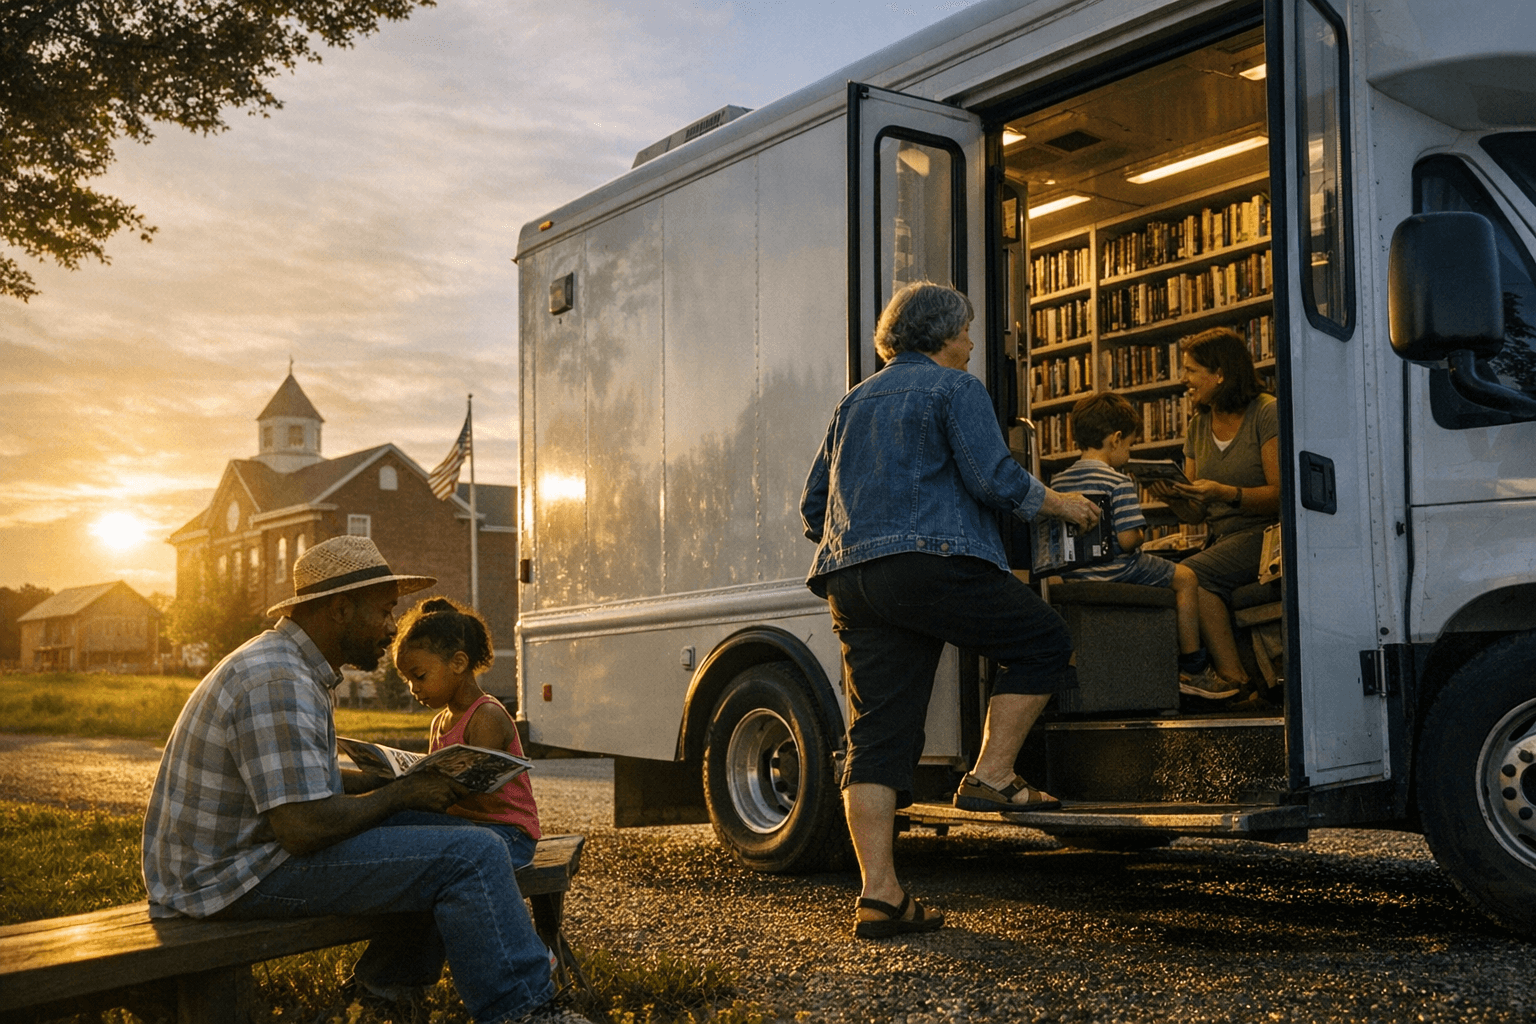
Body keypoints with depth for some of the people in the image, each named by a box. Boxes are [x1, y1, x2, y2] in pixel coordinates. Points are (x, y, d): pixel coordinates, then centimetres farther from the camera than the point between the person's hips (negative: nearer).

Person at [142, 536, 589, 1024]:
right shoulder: (279, 684, -23)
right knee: (470, 855, -17)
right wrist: (399, 794, -12)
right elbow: (304, 828, -28)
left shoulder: (289, 665, 13)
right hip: (237, 879, -11)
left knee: (448, 830, 15)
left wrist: (402, 781, 9)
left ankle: (390, 981, 24)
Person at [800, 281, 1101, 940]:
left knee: (876, 734, 2)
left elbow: (812, 506, 26)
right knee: (1042, 641, 10)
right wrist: (1059, 503, 8)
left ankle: (878, 895, 0)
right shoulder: (954, 388, 5)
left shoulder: (854, 402, 27)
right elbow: (994, 479, -7)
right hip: (932, 564, -7)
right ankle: (991, 777, 3)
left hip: (850, 580, 7)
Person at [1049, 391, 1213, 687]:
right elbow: (1127, 540, -21)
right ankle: (1192, 668, 16)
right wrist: (1141, 534, 1)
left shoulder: (1058, 481, 4)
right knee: (1186, 577, 12)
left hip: (1072, 574, 8)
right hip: (1115, 571, -8)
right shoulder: (1119, 482, -16)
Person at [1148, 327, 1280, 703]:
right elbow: (1195, 514, 13)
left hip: (1266, 533, -6)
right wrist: (1174, 497, -9)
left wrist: (1225, 493, -27)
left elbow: (1281, 495, -14)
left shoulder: (1266, 413, -5)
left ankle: (1232, 676, -20)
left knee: (1191, 575, -27)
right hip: (1222, 540, 6)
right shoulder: (1198, 426, 15)